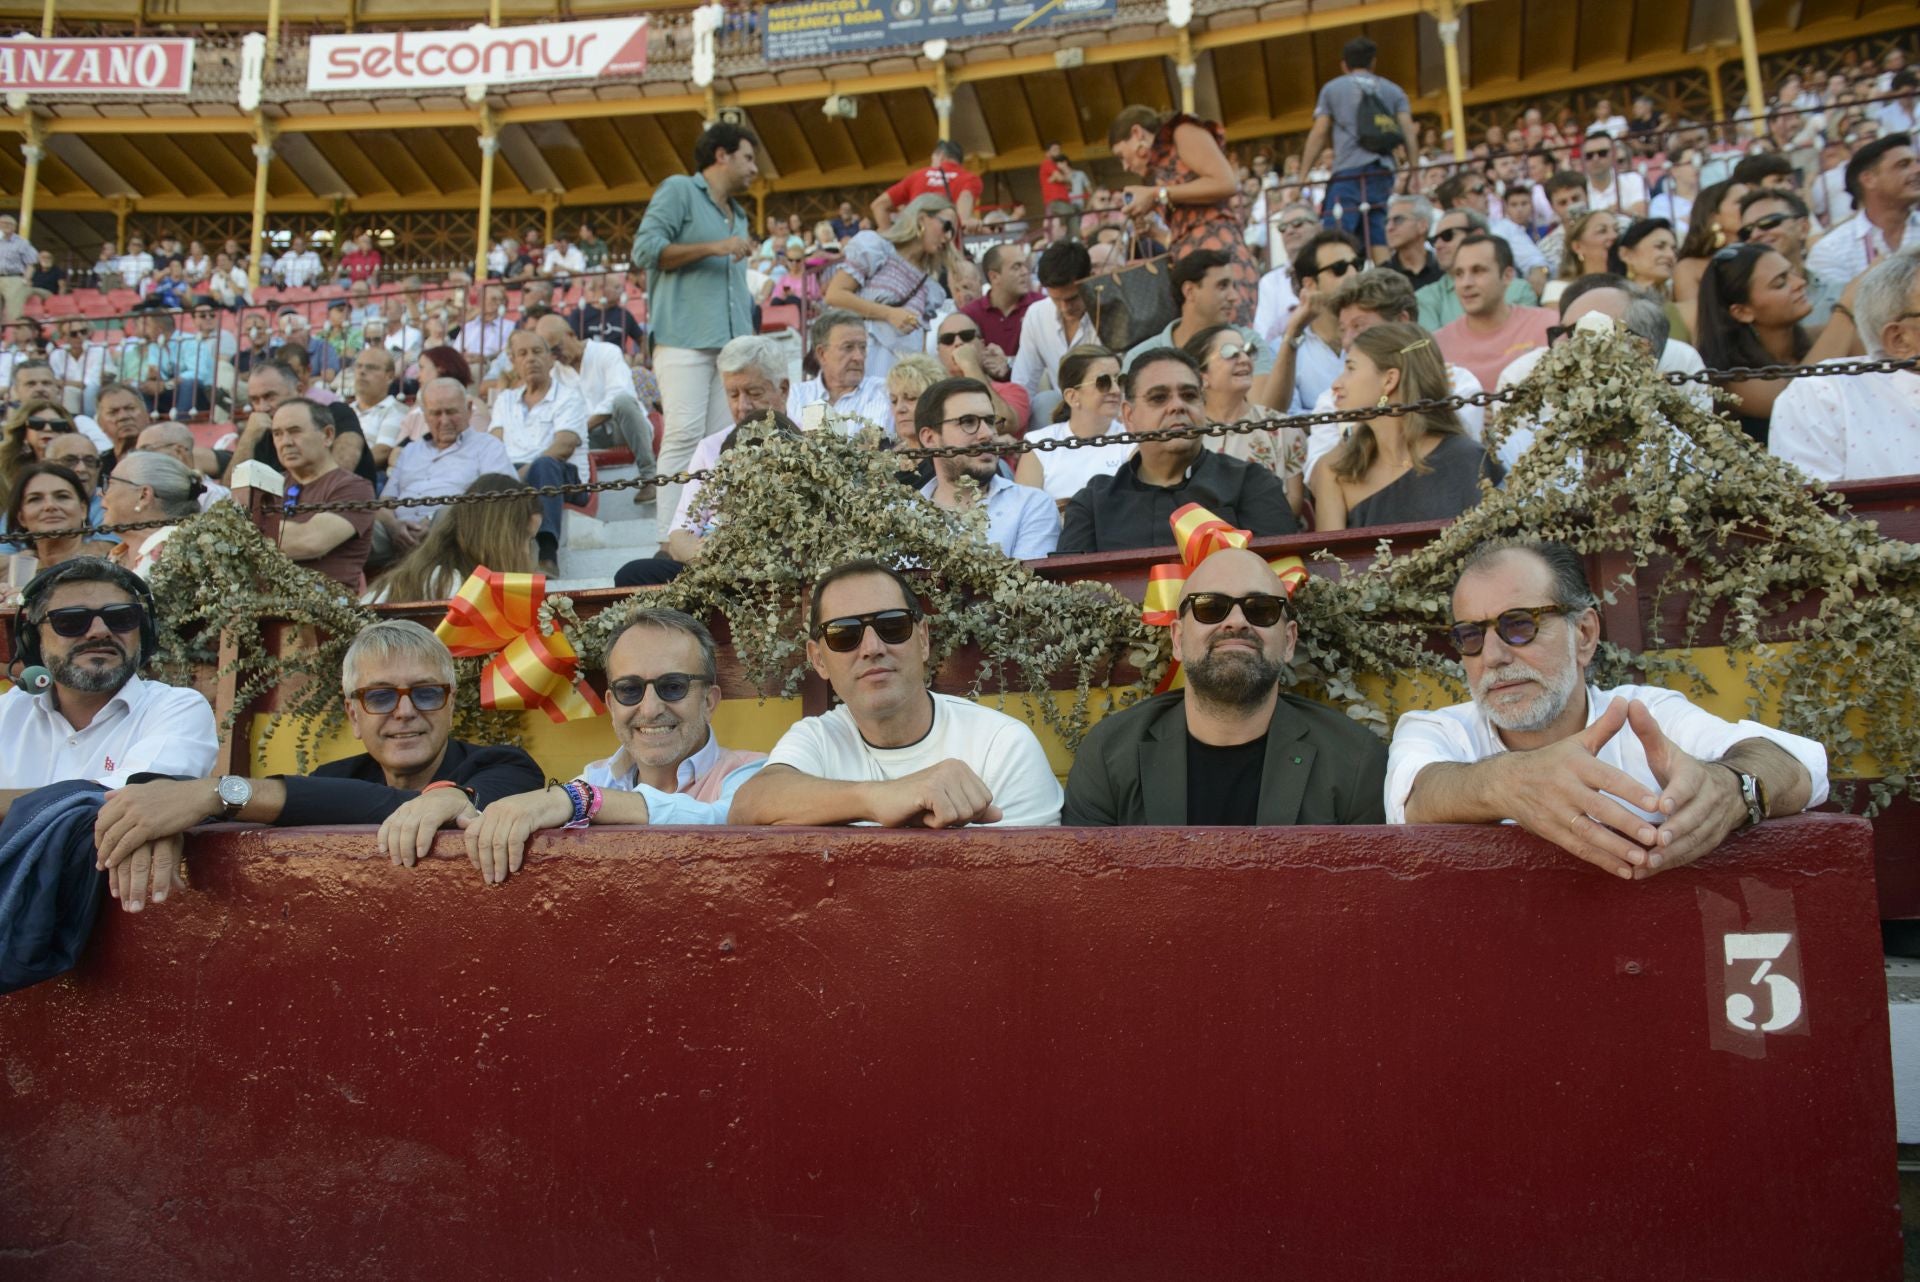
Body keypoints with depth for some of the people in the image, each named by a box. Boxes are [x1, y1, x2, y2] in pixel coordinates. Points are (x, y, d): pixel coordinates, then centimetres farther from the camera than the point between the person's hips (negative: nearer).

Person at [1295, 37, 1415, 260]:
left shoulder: (1332, 88, 12)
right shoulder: (1393, 90, 18)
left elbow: (1319, 134, 6)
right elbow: (1408, 130, 5)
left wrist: (1302, 175, 8)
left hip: (1348, 173, -4)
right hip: (1383, 173, 4)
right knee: (1379, 239, 4)